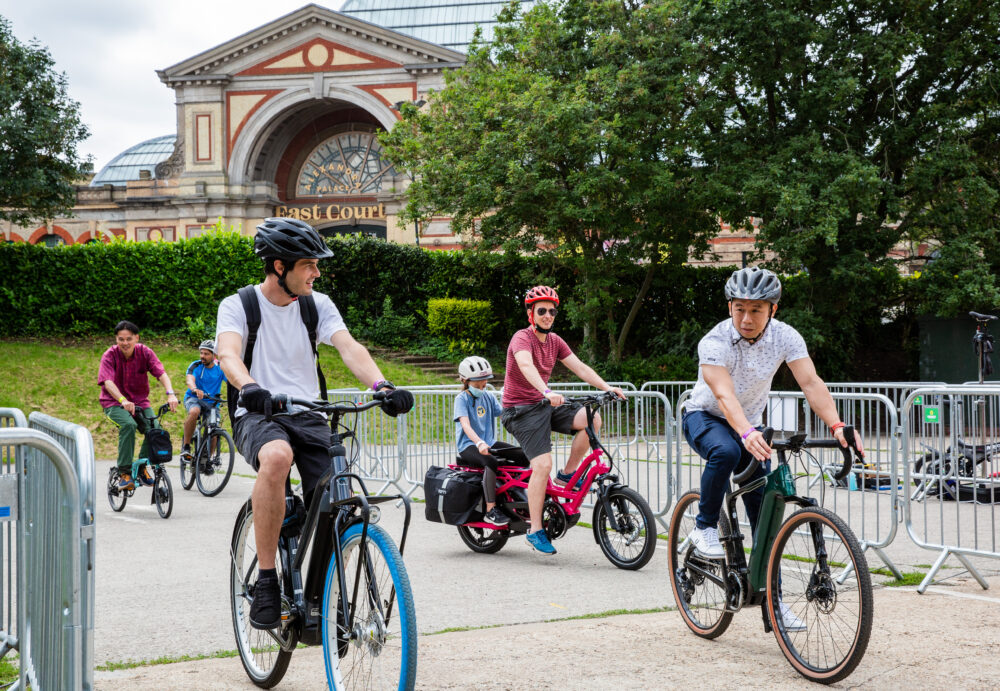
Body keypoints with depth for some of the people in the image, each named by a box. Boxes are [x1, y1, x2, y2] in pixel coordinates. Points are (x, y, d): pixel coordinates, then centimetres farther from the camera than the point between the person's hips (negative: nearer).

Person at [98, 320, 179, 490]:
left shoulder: (144, 352, -7)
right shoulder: (110, 355, -13)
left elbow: (161, 373, -19)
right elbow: (108, 382, -28)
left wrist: (170, 394, -38)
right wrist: (123, 400, -46)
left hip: (140, 401, 3)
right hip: (114, 402, -3)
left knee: (155, 428, -24)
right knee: (128, 425, -34)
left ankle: (142, 466, 0)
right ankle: (125, 472, -25)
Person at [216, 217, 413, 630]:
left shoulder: (317, 305, 8)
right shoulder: (238, 306, -1)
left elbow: (348, 347, -9)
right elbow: (228, 354, -20)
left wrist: (381, 386, -29)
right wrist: (250, 388, -43)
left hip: (308, 418, 4)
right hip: (257, 416, -4)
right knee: (277, 456, -39)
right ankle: (266, 581, -28)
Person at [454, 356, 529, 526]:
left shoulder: (488, 396, 12)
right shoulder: (462, 399, -7)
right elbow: (466, 425, -22)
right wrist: (479, 443, -40)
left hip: (489, 443, 6)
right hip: (468, 446, -6)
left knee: (523, 455, -13)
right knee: (491, 462, -36)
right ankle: (491, 511, -37)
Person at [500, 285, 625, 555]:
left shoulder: (555, 341, 9)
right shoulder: (522, 338, -15)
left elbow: (579, 367, 2)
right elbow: (526, 365, -35)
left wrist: (606, 387, -12)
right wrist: (547, 392, -52)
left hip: (544, 405, 7)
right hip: (521, 409, -7)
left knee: (592, 419, -15)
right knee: (543, 463, -21)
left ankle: (567, 474, 1)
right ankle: (535, 531, -14)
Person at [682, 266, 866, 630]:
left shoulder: (785, 337, -17)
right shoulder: (715, 342, -27)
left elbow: (811, 383, -27)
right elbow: (724, 395, -41)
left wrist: (837, 426, -44)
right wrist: (747, 434, -59)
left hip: (750, 424, 4)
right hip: (704, 418, -4)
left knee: (765, 510, -4)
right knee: (725, 451, -38)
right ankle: (705, 527, -16)